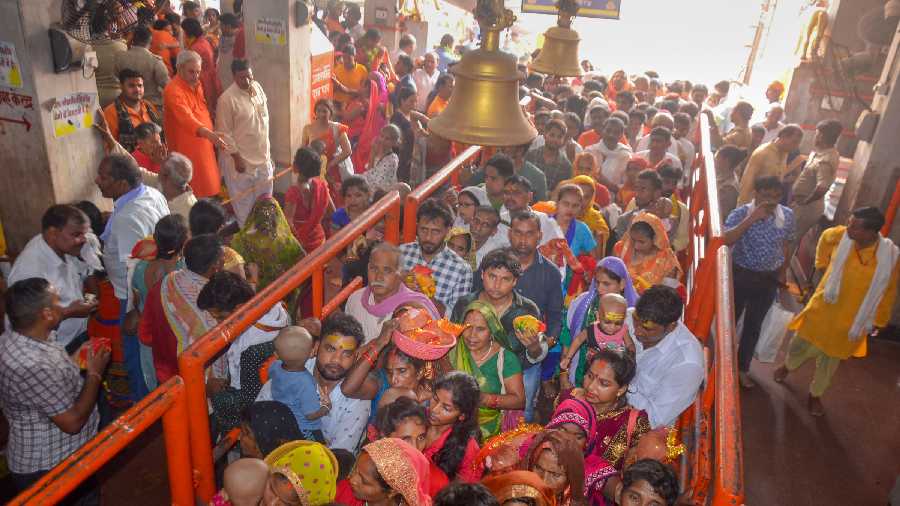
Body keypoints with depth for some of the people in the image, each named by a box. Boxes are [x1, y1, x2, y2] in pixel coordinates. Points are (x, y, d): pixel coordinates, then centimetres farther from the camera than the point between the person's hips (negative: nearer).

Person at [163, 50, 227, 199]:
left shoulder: (197, 84, 9)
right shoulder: (173, 91, -21)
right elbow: (188, 119, -36)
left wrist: (212, 136, 12)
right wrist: (211, 135, -50)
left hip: (204, 146, 8)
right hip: (186, 151, -8)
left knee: (207, 189, 15)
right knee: (193, 193, -4)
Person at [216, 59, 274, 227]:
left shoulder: (257, 87, 2)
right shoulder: (227, 99, -19)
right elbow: (224, 133, -15)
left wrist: (267, 148, 15)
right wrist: (237, 157, -16)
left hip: (262, 155, 7)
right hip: (241, 158, -6)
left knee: (265, 197, 17)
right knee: (244, 201, 7)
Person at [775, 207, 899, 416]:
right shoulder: (839, 235, -20)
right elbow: (825, 237, 8)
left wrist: (876, 321, 2)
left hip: (850, 320, -1)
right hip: (821, 309, 1)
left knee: (830, 361, 17)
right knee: (800, 346, 17)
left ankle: (815, 395, 40)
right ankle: (787, 366, 52)